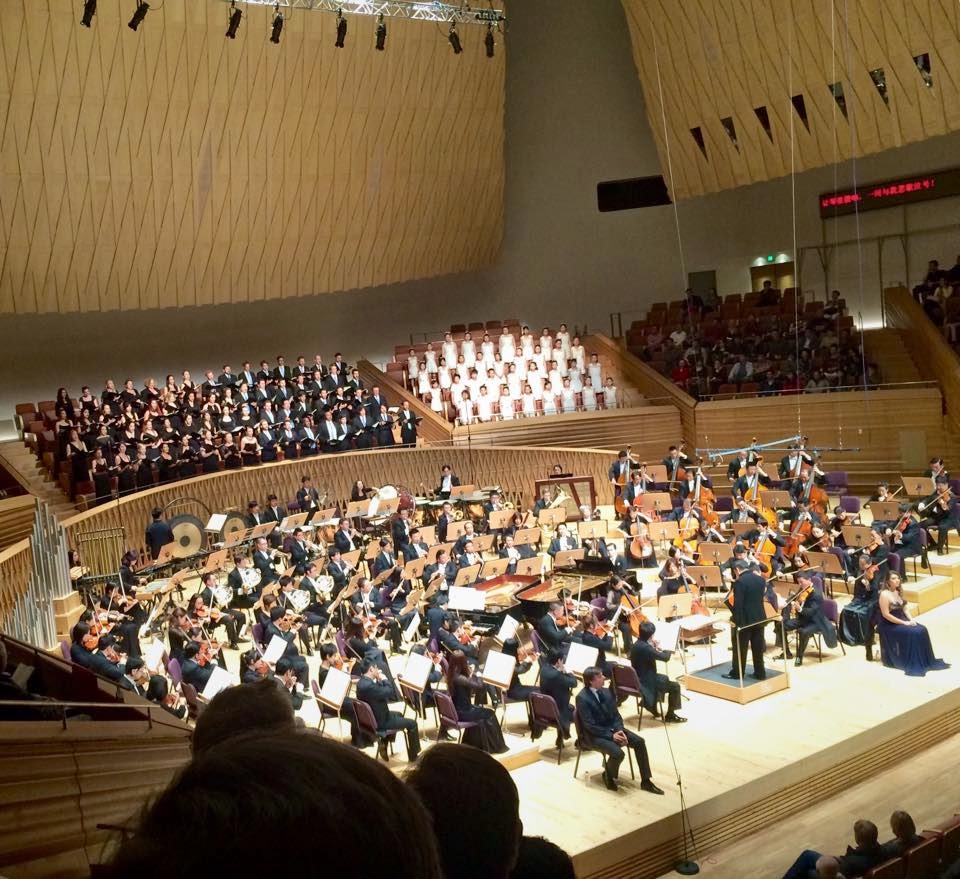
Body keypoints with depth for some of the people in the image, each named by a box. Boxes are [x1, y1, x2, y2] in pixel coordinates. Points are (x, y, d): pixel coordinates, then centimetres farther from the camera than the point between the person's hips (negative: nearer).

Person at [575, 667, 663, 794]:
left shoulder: (606, 693, 4)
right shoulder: (582, 698, -18)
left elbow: (616, 716, 7)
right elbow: (590, 726, -20)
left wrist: (620, 731, -12)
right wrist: (611, 735, -22)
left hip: (612, 729, 7)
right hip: (595, 735, -7)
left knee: (639, 742, -11)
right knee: (618, 753, -30)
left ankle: (646, 781, -3)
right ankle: (608, 775, 3)